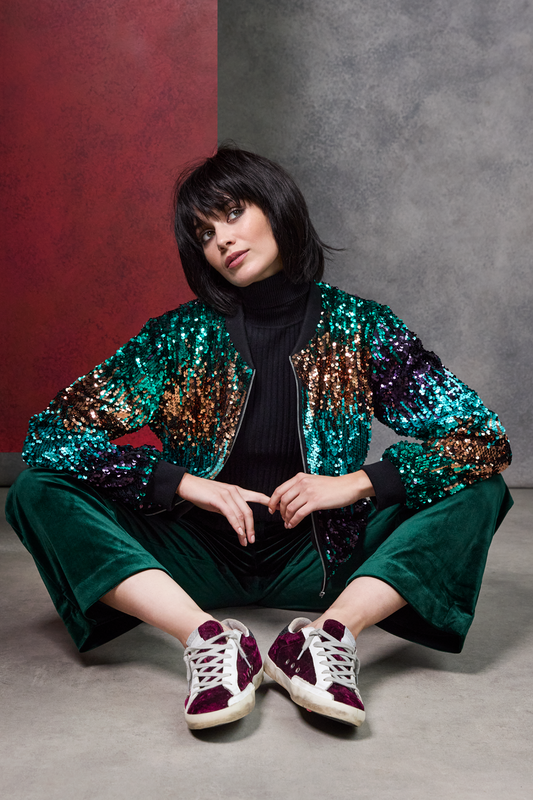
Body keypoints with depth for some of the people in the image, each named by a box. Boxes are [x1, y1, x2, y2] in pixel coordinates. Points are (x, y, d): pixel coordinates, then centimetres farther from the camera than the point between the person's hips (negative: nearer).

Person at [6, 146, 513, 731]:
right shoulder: (178, 338, -6)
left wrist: (356, 482, -21)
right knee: (39, 489, -18)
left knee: (478, 488, -17)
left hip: (320, 556, 0)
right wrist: (186, 483, -20)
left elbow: (484, 437, -10)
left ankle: (332, 631, -32)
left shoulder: (361, 328, -5)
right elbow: (50, 433, -11)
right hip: (201, 555, 1)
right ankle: (206, 638, -32)